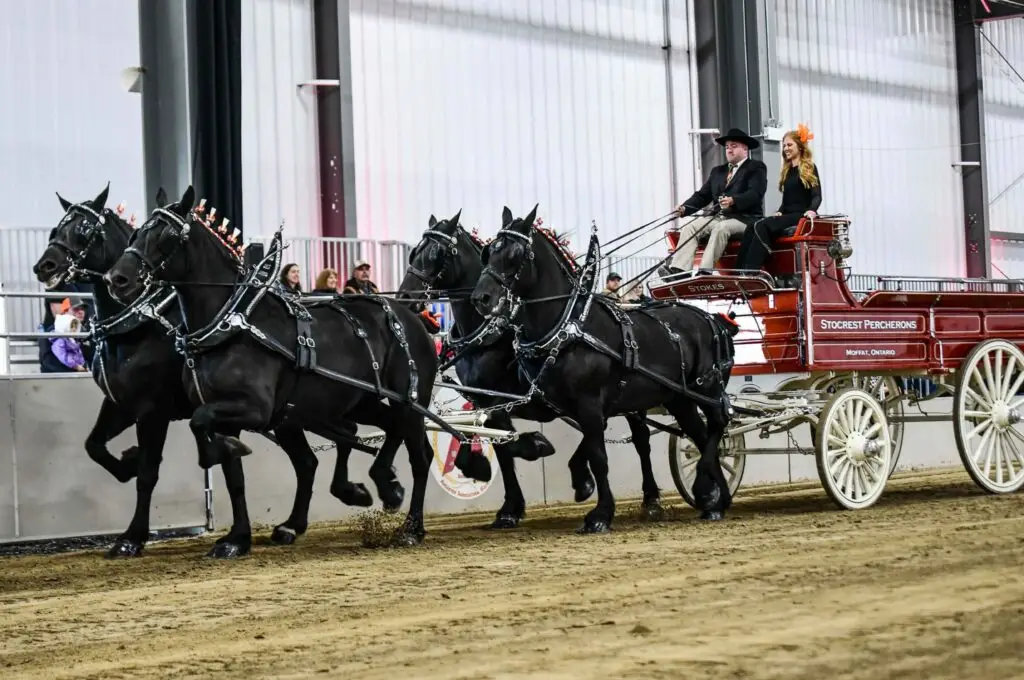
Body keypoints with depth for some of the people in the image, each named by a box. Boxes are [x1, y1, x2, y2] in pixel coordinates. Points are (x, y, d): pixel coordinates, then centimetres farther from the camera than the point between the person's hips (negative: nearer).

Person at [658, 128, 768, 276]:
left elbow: (755, 194, -12)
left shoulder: (756, 168, 5)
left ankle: (704, 271, -44)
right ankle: (678, 269, -34)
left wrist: (733, 201, -30)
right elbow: (703, 195, 17)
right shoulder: (717, 171, 25)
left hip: (745, 218, -6)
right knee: (689, 228, -18)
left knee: (720, 228, -36)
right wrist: (684, 208, -2)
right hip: (718, 217, 6)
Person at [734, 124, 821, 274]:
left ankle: (751, 271, -39)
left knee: (762, 226, -30)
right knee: (752, 228, -23)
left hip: (801, 217, -6)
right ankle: (741, 272, -35)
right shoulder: (787, 171, 24)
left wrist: (811, 210, -25)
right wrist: (779, 212, 3)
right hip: (787, 216, 6)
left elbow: (817, 196, -5)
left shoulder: (809, 168, 4)